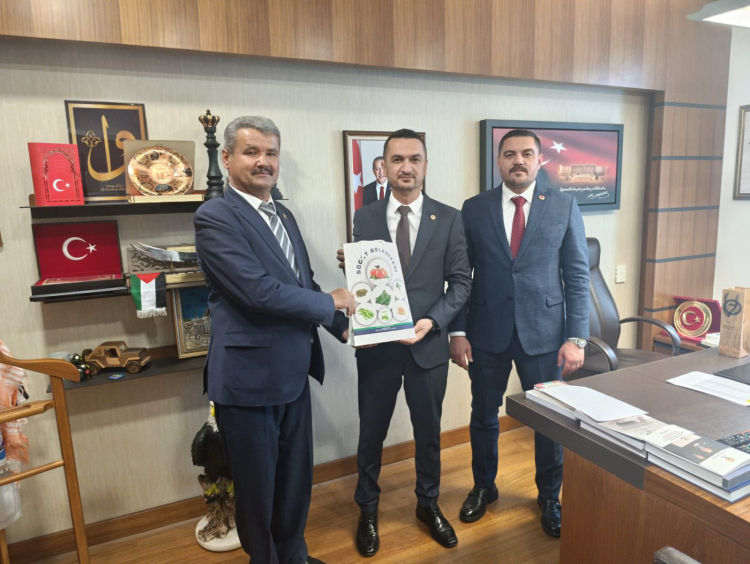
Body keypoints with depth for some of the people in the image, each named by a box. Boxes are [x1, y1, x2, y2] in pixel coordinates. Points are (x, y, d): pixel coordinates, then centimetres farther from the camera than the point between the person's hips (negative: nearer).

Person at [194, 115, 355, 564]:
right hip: (249, 377, -7)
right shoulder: (215, 217, -14)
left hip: (293, 373, 7)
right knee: (257, 488, 13)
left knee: (297, 480, 21)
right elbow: (258, 291, -24)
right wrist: (330, 303, -12)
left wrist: (342, 325, 2)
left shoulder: (284, 215, 11)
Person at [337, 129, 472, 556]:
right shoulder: (364, 218, 2)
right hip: (376, 344, 0)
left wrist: (434, 320, -16)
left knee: (429, 431, 17)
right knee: (372, 431, 14)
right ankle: (368, 509, 37)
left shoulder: (449, 218, -1)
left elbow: (461, 281, -3)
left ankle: (429, 504, 42)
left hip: (428, 344, 0)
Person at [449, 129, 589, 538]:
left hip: (544, 332, 0)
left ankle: (550, 496, 37)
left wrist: (576, 337, -6)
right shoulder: (474, 209, 0)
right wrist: (457, 331, -4)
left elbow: (577, 275, -1)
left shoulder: (563, 207, 0)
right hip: (487, 332, 1)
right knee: (483, 416, 14)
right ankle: (483, 487, 39)